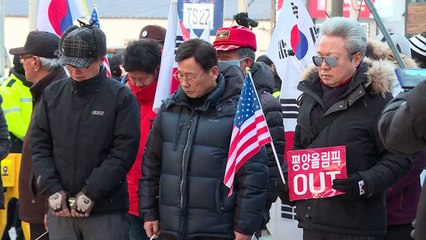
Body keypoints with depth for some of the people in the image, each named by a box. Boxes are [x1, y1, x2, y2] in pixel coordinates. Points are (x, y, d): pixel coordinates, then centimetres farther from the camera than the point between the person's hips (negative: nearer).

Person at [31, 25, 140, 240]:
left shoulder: (121, 97, -4)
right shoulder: (52, 94, 8)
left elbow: (124, 151, -9)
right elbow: (39, 146, 7)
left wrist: (91, 192, -14)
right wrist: (52, 190, -5)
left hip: (107, 211, -4)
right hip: (60, 210, 4)